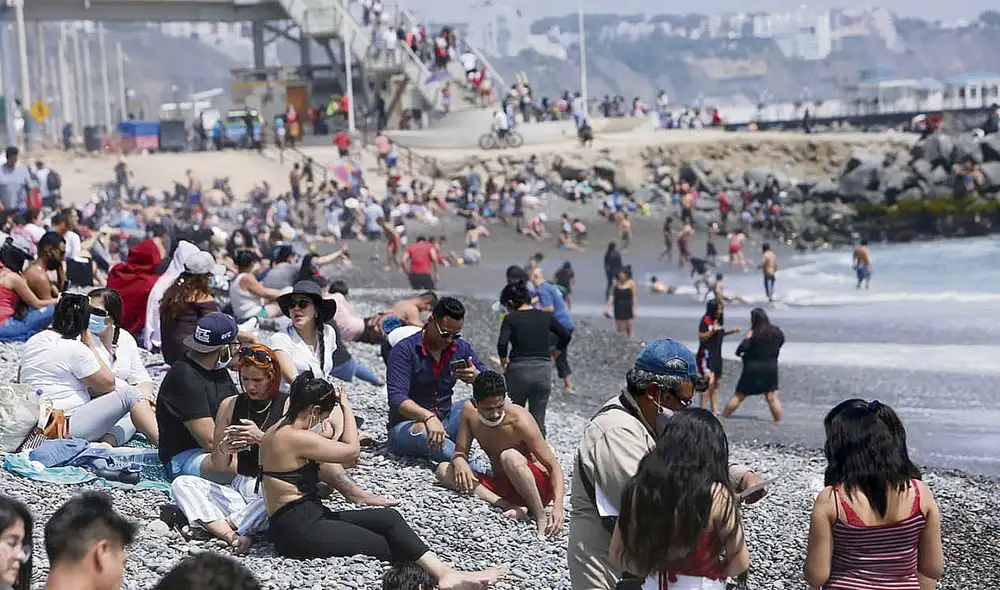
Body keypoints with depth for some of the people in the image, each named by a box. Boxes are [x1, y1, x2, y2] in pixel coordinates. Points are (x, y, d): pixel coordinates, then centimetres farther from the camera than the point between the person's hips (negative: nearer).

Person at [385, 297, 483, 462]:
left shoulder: (462, 348, 4)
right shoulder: (404, 350, -13)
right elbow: (397, 398, -23)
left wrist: (477, 378, -22)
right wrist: (428, 417, -41)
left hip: (445, 420, 6)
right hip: (406, 425, -6)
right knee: (422, 432, -40)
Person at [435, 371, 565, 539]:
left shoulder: (520, 420, -21)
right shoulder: (469, 410, -7)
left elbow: (554, 467, -20)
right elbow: (460, 452, 3)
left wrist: (557, 507, -37)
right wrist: (459, 461, -24)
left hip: (539, 485, -6)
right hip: (501, 485, 6)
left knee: (509, 456, -36)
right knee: (443, 470, -13)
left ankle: (541, 516, -25)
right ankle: (510, 506, -27)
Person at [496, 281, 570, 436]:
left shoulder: (510, 319, -5)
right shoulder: (545, 316, 6)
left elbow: (502, 344, -16)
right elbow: (566, 335, 6)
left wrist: (504, 362, 0)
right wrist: (552, 356, 15)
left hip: (518, 369, -3)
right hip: (544, 369, 3)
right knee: (539, 419, 7)